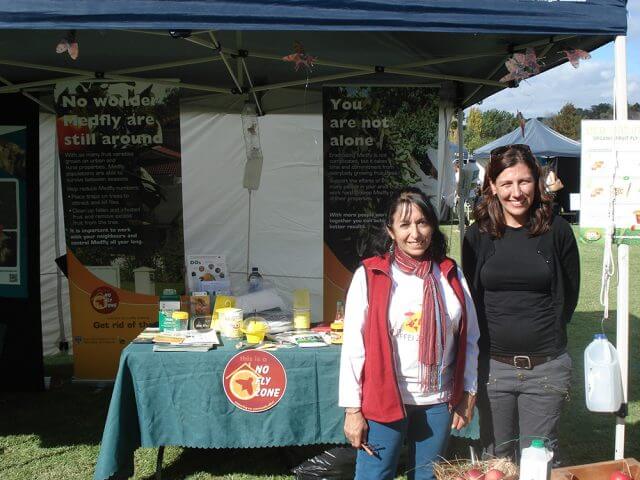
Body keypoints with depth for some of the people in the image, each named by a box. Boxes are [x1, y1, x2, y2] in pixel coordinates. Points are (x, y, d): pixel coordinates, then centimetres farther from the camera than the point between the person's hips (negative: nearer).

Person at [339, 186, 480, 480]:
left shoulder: (450, 275, 5)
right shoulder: (369, 276, -7)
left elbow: (469, 339, 11)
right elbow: (353, 346, -7)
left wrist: (468, 393, 8)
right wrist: (352, 409, -8)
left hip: (438, 403, 4)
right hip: (383, 401, -3)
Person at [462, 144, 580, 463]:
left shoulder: (556, 231, -2)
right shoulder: (478, 235, 0)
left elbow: (569, 294, 7)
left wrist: (548, 336, 8)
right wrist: (488, 339, 6)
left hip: (545, 366, -1)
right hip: (493, 364, 1)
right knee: (496, 456, 13)